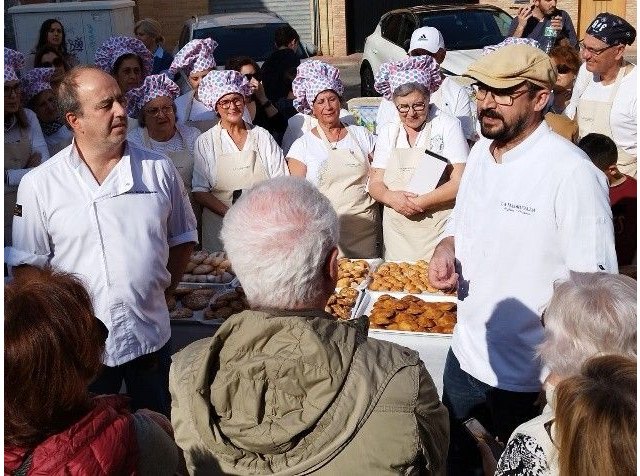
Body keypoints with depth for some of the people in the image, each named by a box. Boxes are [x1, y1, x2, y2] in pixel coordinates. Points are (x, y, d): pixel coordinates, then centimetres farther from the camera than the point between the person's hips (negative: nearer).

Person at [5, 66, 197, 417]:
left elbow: (182, 239, 9)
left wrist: (164, 289, 2)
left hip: (151, 335, 2)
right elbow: (27, 264, -3)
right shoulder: (38, 184, -8)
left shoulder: (160, 169, -2)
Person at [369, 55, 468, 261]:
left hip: (437, 231, -3)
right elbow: (375, 183, 8)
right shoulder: (388, 132, 9)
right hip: (396, 232, 4)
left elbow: (460, 183, -10)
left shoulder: (447, 126, -3)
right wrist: (391, 197, -13)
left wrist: (419, 202, -16)